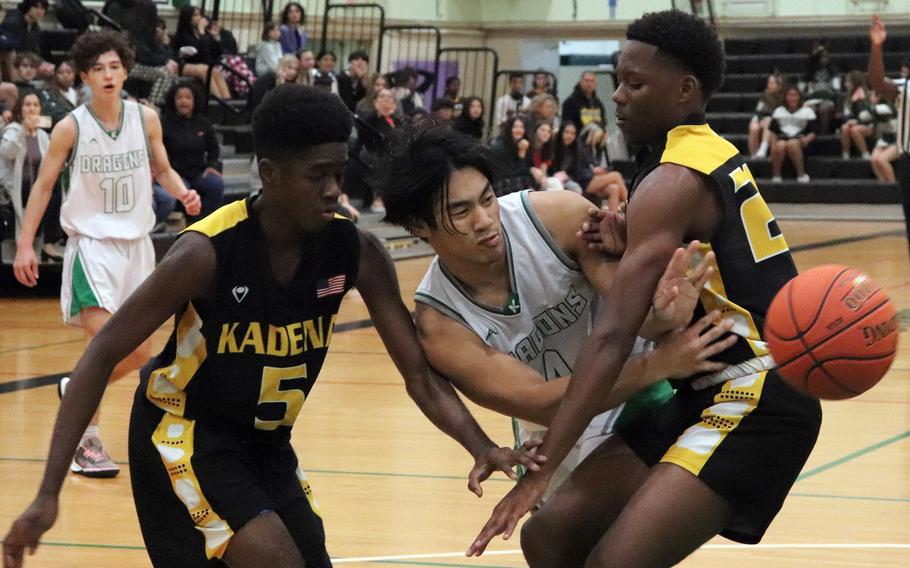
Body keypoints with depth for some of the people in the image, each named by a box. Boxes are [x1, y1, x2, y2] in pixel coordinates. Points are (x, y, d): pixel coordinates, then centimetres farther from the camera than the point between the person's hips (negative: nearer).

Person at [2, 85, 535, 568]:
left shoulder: (357, 253, -13)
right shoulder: (208, 251, -26)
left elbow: (420, 374, -8)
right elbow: (102, 356, -21)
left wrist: (484, 448, -26)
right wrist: (49, 493, -26)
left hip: (267, 443, 6)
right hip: (183, 431, -6)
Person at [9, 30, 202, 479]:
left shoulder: (146, 119, 0)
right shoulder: (70, 128, -9)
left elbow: (162, 169, 13)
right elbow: (43, 186, -1)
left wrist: (183, 193, -8)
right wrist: (25, 245, -7)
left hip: (137, 243, 4)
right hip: (91, 244, -4)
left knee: (139, 354, 7)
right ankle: (85, 440, -3)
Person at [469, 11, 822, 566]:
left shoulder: (672, 182, -16)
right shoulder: (713, 156, 12)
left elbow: (613, 337, -24)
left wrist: (542, 467, -26)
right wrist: (628, 247, 0)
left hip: (754, 403, -10)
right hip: (706, 394, 10)